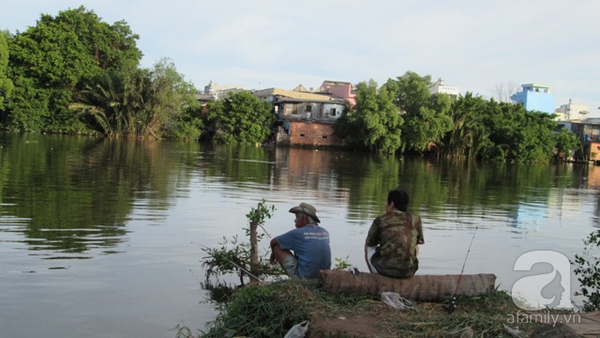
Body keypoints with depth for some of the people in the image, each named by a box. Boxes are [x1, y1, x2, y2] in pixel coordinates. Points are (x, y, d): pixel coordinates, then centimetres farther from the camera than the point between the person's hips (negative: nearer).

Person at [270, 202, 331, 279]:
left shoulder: (297, 233, -9)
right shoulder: (325, 232, 6)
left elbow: (273, 242, 6)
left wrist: (274, 253, 29)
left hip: (304, 276, -7)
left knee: (277, 247, 3)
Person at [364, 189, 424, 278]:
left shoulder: (380, 220, 1)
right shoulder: (415, 220, 6)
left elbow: (369, 243, 15)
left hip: (385, 268, -2)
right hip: (408, 271, 2)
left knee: (368, 248, 29)